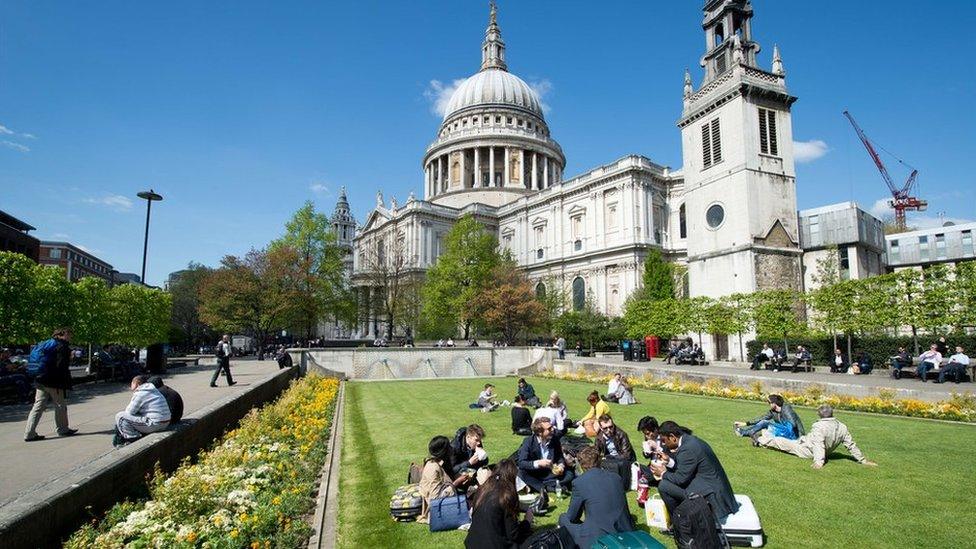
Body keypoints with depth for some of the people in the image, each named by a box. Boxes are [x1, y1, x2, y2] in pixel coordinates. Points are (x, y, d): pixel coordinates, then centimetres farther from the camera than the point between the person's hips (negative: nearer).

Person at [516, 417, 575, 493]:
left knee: (570, 474, -18)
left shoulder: (555, 440, -3)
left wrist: (561, 465, -14)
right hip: (533, 475, -2)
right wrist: (537, 463, -34)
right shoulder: (528, 441, -13)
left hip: (550, 474, 3)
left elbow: (560, 457, 9)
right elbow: (521, 463, -20)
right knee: (521, 472, -32)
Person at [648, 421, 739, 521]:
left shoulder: (688, 448, -22)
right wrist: (669, 462, 6)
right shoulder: (690, 440, 7)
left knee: (663, 485, -14)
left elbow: (680, 478, -19)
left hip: (710, 496, -10)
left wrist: (663, 474, -3)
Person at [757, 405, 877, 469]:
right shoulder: (842, 427, -8)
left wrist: (818, 461, -43)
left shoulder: (820, 426, -30)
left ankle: (762, 440, 31)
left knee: (782, 442, 9)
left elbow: (819, 445, -38)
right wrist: (863, 460, 8)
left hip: (806, 450, -8)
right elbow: (851, 446, -3)